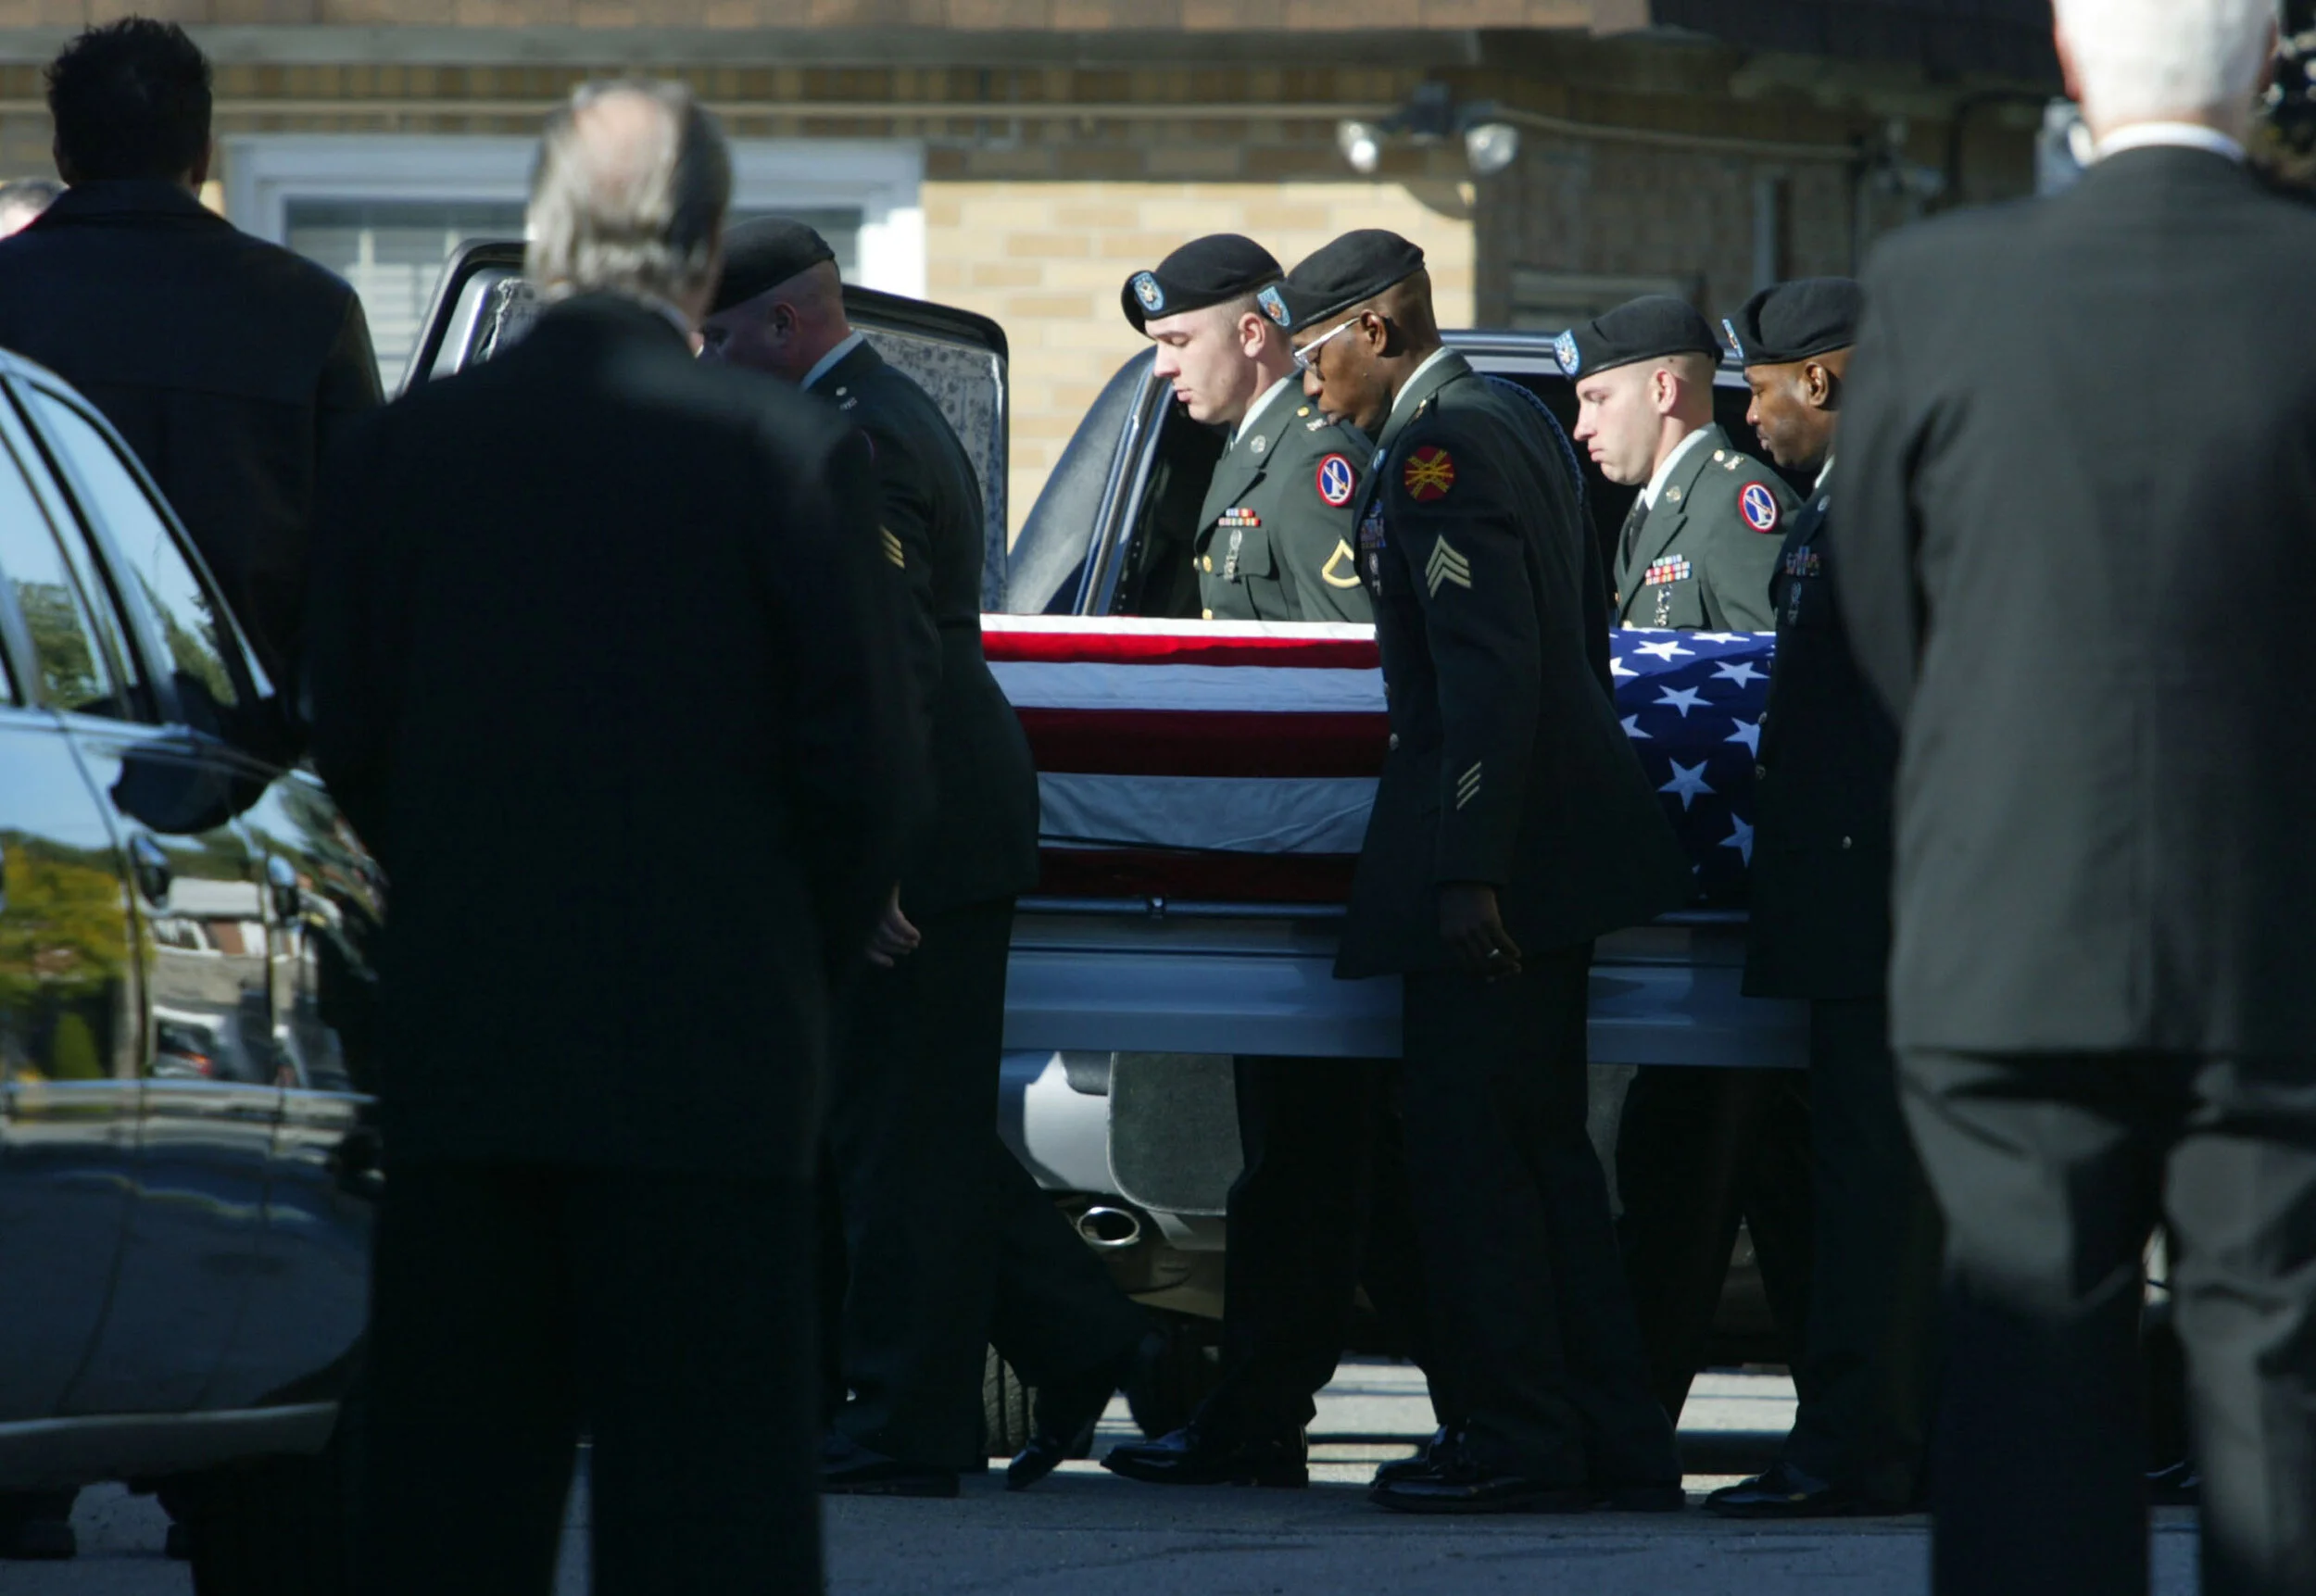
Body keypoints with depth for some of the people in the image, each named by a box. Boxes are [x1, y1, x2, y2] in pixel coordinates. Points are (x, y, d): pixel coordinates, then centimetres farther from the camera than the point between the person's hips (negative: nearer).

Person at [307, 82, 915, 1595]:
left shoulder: (403, 448, 2)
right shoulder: (787, 452, -7)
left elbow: (345, 747, 6)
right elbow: (865, 764, -6)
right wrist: (806, 971, 11)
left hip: (459, 1057, 3)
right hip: (707, 1068, -3)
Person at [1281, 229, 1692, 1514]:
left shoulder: (1440, 449, -14)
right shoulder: (1515, 419, 16)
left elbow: (1493, 669, -22)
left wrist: (1467, 872, -24)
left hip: (1489, 848, -10)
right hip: (1557, 842, 10)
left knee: (1473, 1152, -5)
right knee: (1541, 1149, 14)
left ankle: (1517, 1442, -4)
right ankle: (1613, 1443, 16)